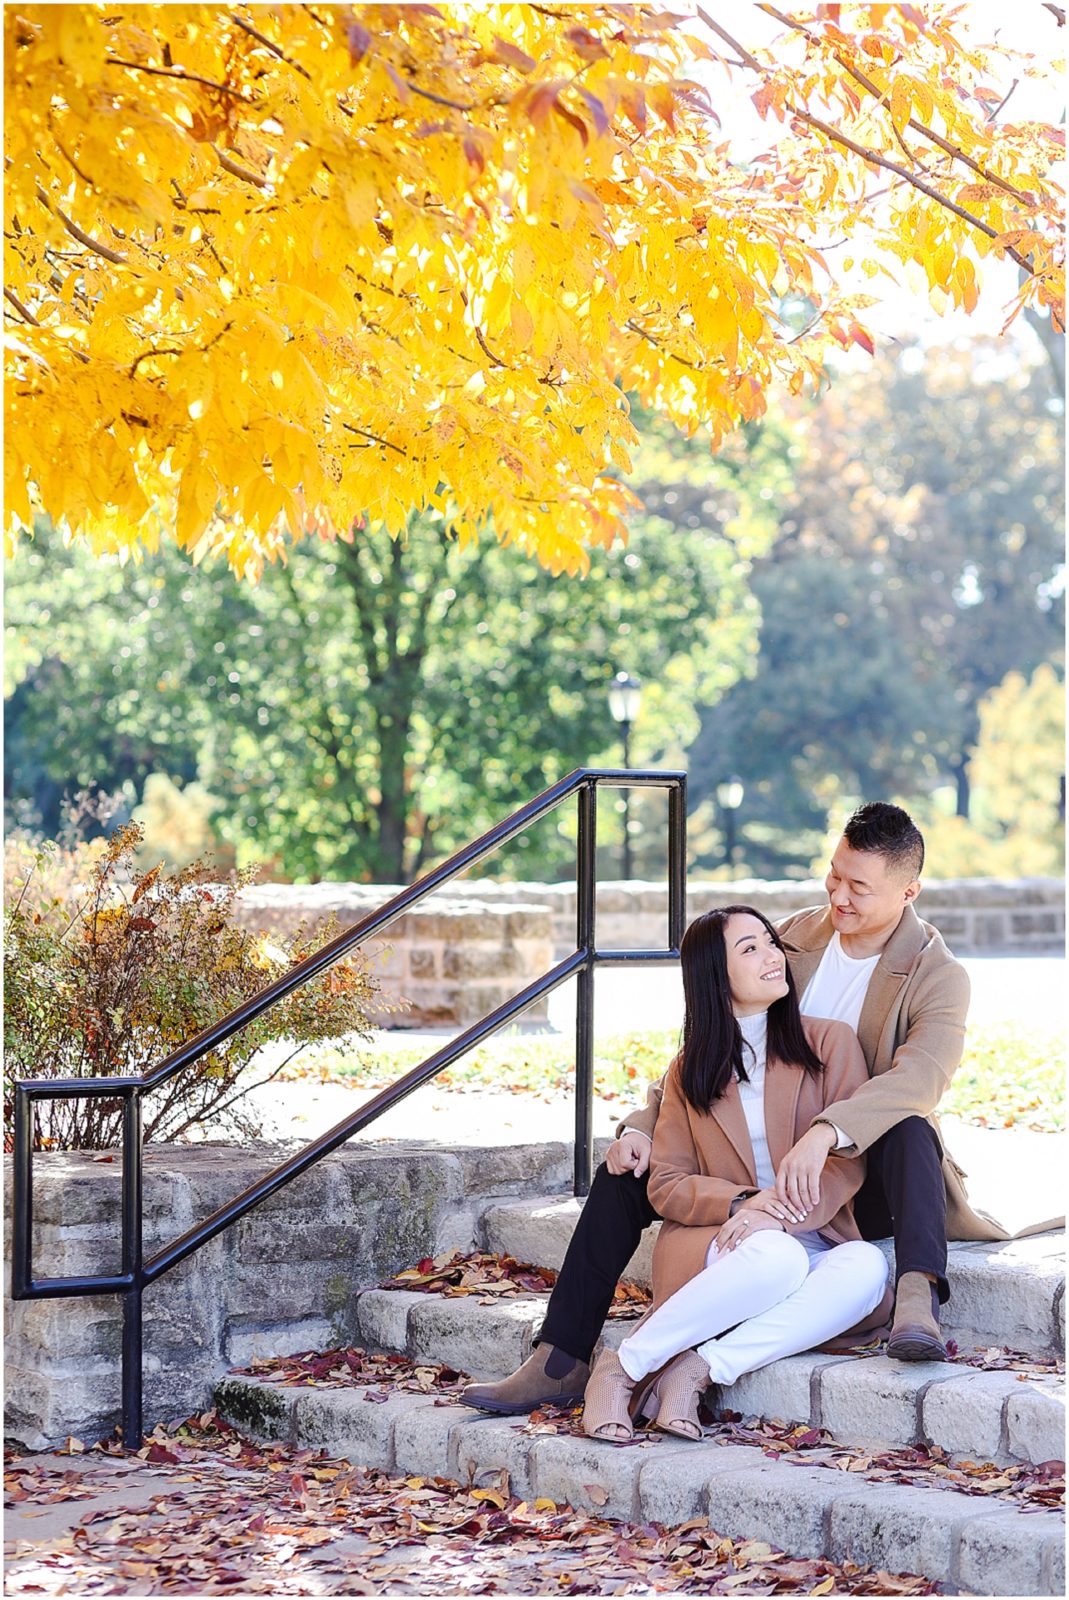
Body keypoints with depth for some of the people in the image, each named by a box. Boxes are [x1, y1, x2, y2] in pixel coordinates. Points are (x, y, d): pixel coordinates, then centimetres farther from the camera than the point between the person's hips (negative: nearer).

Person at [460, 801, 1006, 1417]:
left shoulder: (939, 976, -12)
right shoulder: (793, 937, 4)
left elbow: (921, 1076, -31)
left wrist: (824, 1134, -48)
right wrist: (644, 1123, -11)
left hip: (864, 1184, -5)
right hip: (764, 1167, 5)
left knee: (909, 1129, -37)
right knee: (626, 1171, -11)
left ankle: (918, 1300, -54)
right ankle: (560, 1365, -11)